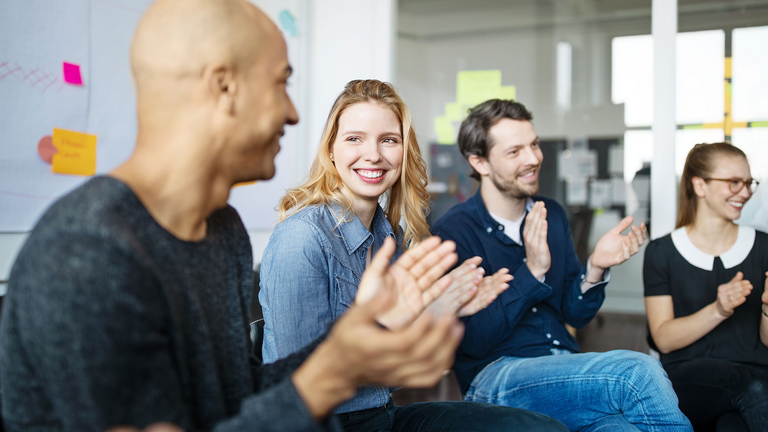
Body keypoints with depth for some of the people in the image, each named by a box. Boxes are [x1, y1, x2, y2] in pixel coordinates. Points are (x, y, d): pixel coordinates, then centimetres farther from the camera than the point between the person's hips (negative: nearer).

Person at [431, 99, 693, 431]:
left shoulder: (552, 216, 12)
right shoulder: (453, 232, -7)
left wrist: (595, 268, -6)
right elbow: (473, 341, -13)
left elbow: (576, 314, 15)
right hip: (495, 376, -5)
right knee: (639, 372, -27)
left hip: (566, 369, 5)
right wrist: (532, 271, -21)